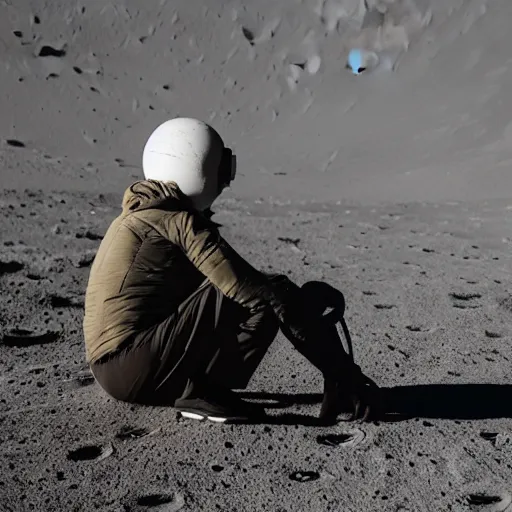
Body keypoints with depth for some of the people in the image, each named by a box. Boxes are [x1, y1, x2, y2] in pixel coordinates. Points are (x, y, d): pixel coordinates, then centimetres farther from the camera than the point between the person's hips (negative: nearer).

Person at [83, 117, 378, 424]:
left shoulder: (141, 214, 17)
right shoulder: (179, 220, -13)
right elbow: (249, 287, -18)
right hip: (136, 370, -9)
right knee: (266, 299, -15)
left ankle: (188, 385, 6)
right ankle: (201, 393, -9)